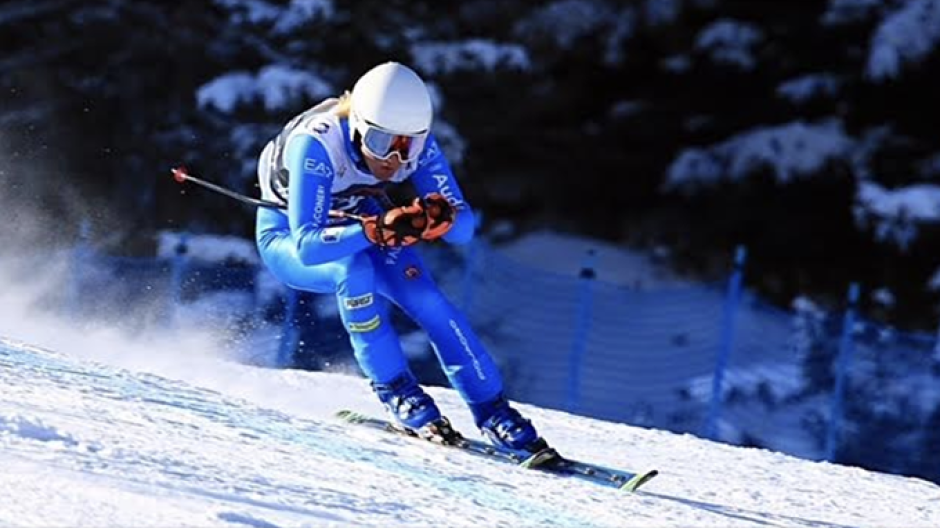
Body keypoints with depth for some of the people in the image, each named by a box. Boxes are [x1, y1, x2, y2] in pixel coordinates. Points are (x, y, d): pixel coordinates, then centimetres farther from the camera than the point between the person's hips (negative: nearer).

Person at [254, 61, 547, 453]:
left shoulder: (418, 145, -24)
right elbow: (308, 246, -43)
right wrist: (375, 231, -56)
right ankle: (398, 394, -20)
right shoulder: (317, 144, -37)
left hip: (362, 224, 4)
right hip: (287, 238, -4)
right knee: (354, 270, -34)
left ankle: (493, 412, -13)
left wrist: (439, 219, -44)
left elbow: (465, 228, -22)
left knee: (425, 298, -20)